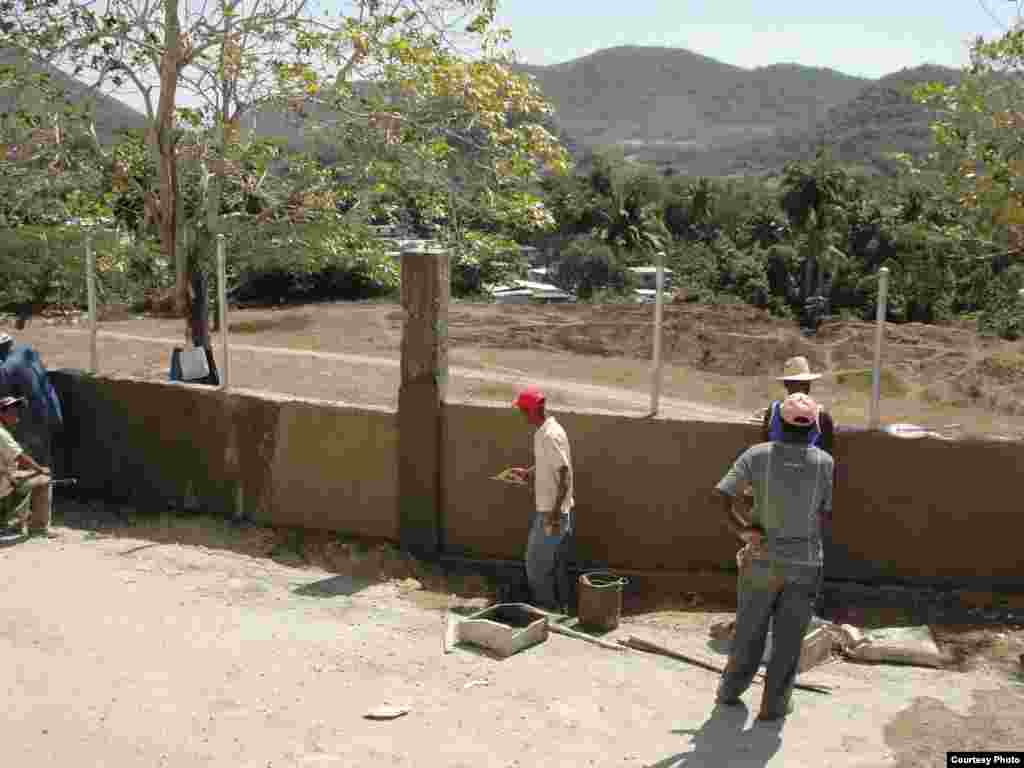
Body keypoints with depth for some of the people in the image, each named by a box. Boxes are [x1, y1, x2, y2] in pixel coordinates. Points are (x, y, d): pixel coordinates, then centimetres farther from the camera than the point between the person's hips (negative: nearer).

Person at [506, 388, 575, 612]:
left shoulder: (551, 436, -22)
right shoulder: (543, 432, 9)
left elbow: (564, 475, -25)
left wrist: (555, 513, -26)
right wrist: (527, 473, 12)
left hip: (552, 512, -10)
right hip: (546, 508, 10)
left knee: (536, 563, 0)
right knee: (557, 563, 18)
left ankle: (546, 608, 11)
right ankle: (561, 605, 27)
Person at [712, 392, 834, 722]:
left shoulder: (757, 455, -11)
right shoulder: (825, 462, -8)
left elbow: (720, 495, -18)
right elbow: (824, 517, -1)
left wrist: (741, 529, -7)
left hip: (762, 561, 1)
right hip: (805, 563, 0)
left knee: (750, 629, 20)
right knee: (788, 637, 14)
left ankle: (731, 689, 35)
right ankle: (774, 705, 23)